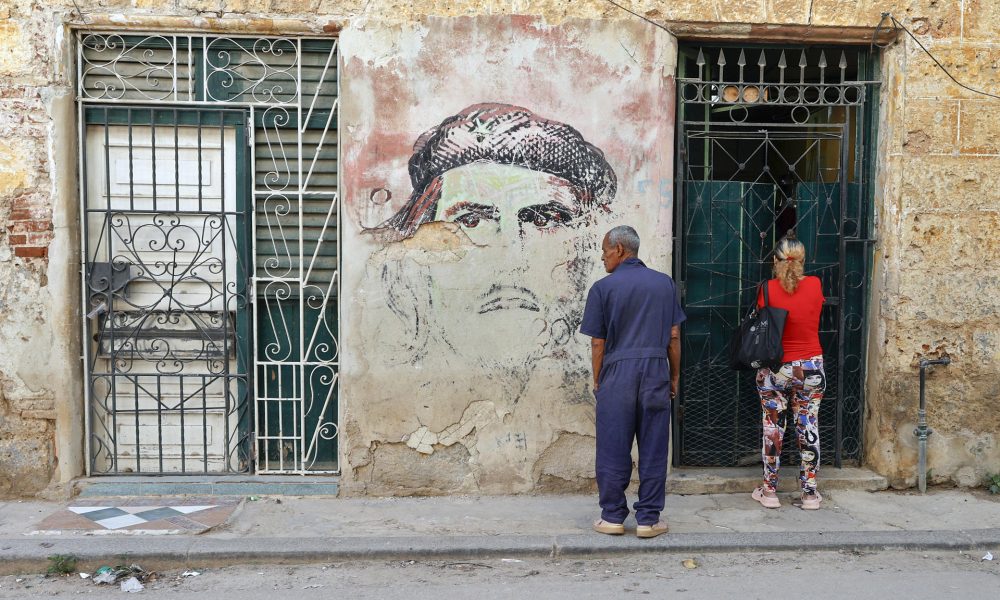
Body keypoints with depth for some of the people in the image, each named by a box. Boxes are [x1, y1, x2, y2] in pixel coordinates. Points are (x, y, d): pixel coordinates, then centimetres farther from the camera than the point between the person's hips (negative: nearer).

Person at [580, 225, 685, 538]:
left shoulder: (604, 287, -4)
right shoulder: (665, 283, 6)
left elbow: (598, 342, -2)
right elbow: (674, 336, 6)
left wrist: (597, 381, 8)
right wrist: (675, 376, 15)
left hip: (617, 374, -2)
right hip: (655, 374, 2)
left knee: (613, 450, 7)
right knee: (653, 450, 8)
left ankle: (613, 517, 15)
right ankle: (649, 519, 13)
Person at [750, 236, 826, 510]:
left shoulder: (768, 289, -10)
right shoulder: (815, 285, -4)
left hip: (775, 369, -1)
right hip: (811, 369, 2)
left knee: (772, 429, 8)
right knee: (808, 429, 9)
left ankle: (769, 491, 15)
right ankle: (810, 493, 16)